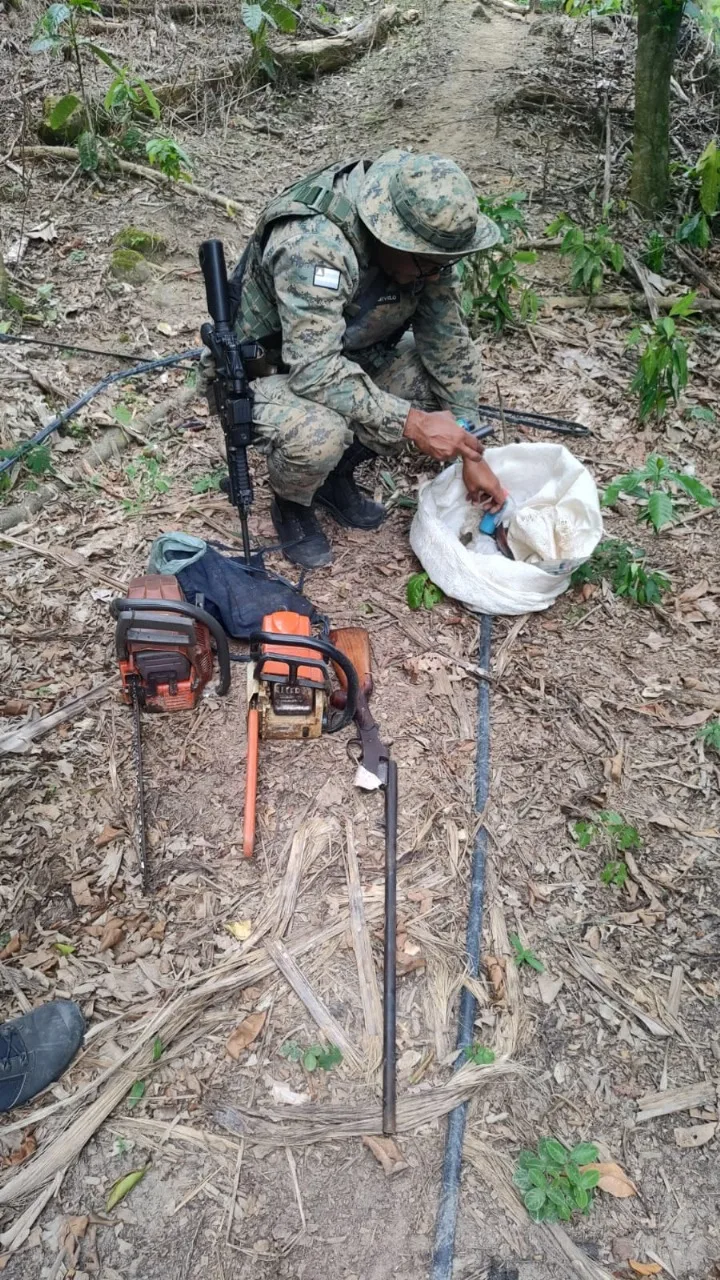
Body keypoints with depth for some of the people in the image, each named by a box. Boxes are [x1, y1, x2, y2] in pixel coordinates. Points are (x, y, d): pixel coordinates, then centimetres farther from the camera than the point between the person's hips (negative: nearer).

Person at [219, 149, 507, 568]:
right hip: (269, 371, -6)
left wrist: (470, 454, -10)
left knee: (452, 371, -11)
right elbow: (314, 370, -40)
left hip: (345, 359, 7)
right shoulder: (314, 243, -35)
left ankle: (337, 472, 7)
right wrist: (411, 423, -38)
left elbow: (449, 344, -8)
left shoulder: (427, 243, -14)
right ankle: (292, 503, 1)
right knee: (318, 434, -38)